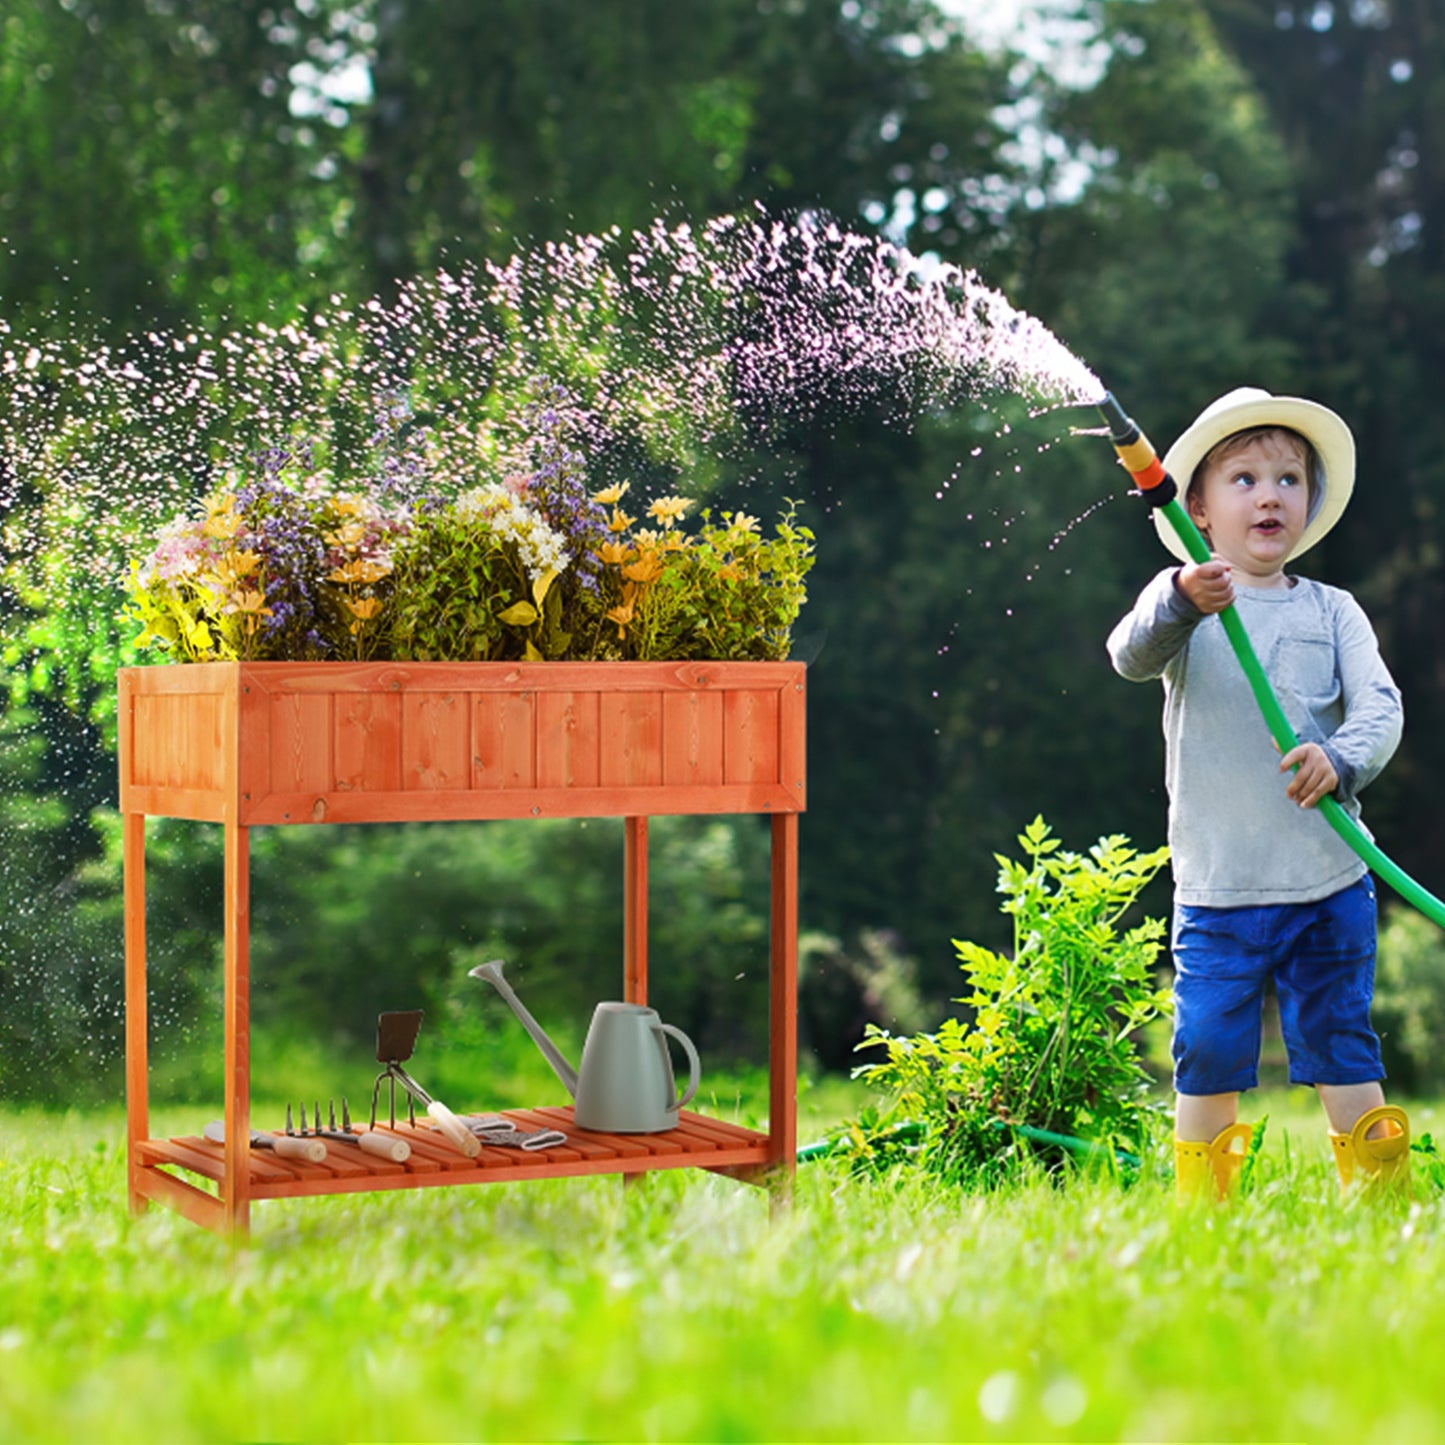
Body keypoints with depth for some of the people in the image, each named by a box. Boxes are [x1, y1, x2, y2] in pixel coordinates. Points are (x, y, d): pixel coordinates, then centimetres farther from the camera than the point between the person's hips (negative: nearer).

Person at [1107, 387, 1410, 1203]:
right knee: (1209, 1056, 2)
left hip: (1329, 882, 1)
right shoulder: (1181, 599, 1)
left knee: (1340, 1045, 5)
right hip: (1217, 885, -1)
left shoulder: (1332, 611, 7)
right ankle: (1201, 1211, 16)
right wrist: (1180, 606, -40)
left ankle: (1380, 1199, 16)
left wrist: (1341, 759, -24)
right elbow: (1132, 656, -18)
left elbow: (1381, 704, -2)